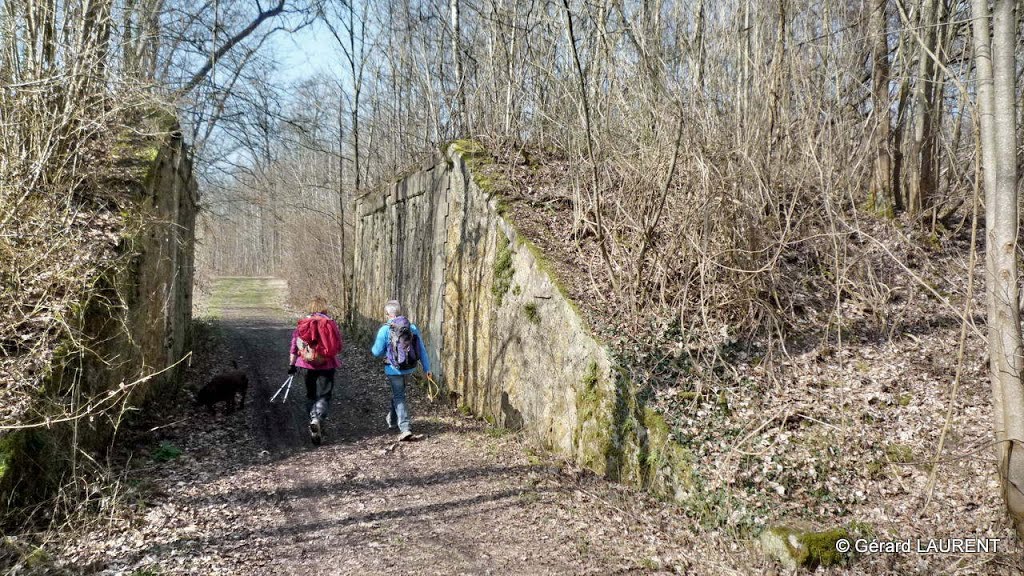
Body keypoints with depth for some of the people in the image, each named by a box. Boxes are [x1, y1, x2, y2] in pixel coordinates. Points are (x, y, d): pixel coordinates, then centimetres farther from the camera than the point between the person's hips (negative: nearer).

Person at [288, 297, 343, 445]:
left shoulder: (302, 323, 1)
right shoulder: (330, 323, -4)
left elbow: (294, 345, 0)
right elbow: (338, 347, -4)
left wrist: (292, 364, 4)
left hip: (306, 366, 2)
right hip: (326, 366, -2)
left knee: (310, 395, 18)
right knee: (323, 396, 1)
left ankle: (313, 420, 17)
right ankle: (318, 419, -23)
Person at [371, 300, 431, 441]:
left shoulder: (385, 330, -14)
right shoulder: (412, 328, -2)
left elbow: (377, 352, -8)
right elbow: (422, 349, -1)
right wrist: (427, 368, 4)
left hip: (394, 370, -5)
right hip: (409, 369, 5)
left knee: (399, 398, 4)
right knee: (398, 393, 25)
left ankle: (405, 428, -8)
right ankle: (392, 420, 43)